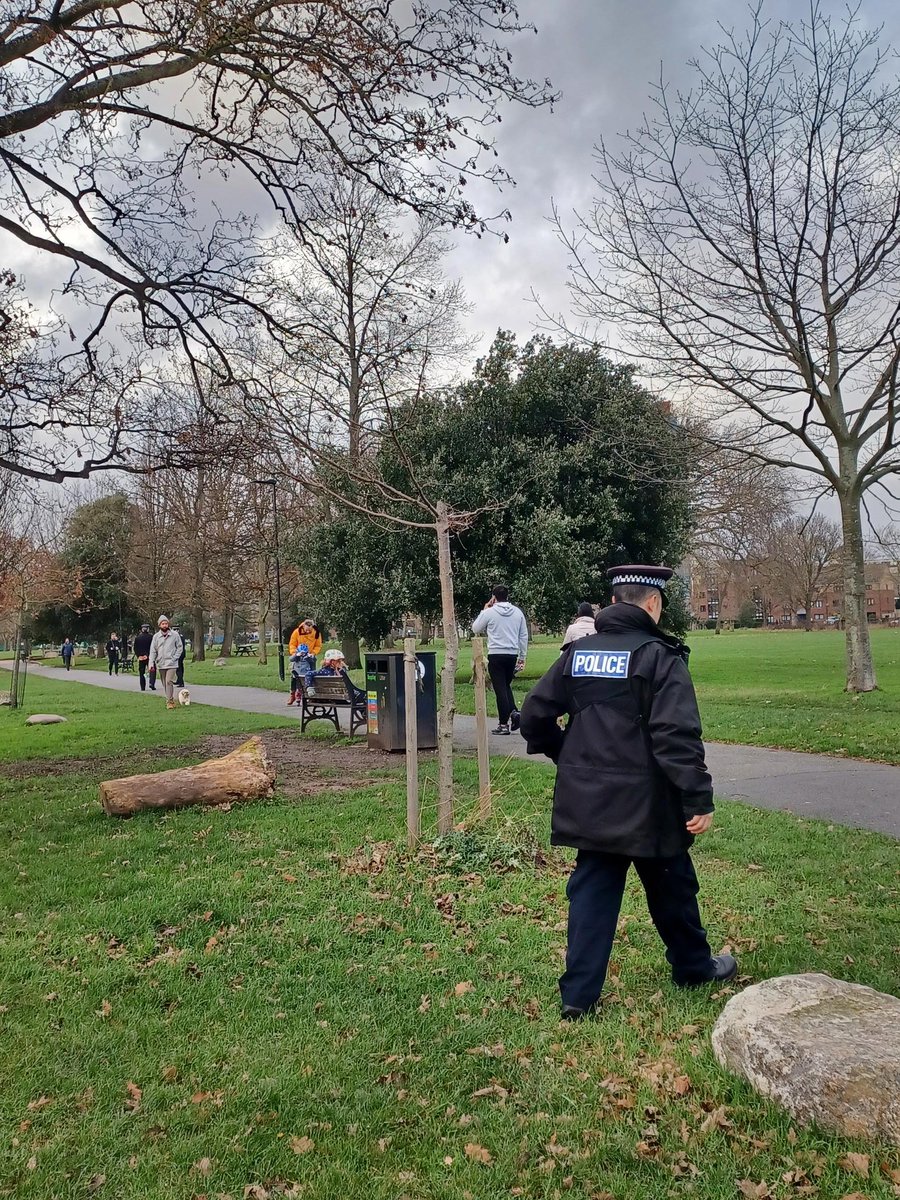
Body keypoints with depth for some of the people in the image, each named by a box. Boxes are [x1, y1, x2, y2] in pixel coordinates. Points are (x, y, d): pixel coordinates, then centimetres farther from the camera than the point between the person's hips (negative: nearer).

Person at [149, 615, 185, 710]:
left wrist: (175, 658, -7)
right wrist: (151, 664, -6)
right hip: (160, 664, 3)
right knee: (164, 684, 9)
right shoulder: (156, 636, 3)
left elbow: (180, 647, 5)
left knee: (169, 682, -14)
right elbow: (153, 651, 2)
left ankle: (169, 701, -10)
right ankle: (171, 700, 21)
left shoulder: (175, 634, -2)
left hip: (171, 664, -3)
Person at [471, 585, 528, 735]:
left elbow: (475, 629, 9)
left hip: (496, 655, -4)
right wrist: (522, 657, 16)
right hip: (512, 655, 4)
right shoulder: (518, 612, 5)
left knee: (500, 689, 1)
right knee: (506, 686, 21)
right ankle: (514, 712, 1)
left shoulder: (489, 612, -6)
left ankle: (504, 724, 3)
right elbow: (524, 636, 8)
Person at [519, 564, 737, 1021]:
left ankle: (578, 996, 12)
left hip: (587, 802, 4)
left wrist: (569, 756, 18)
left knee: (591, 892, 11)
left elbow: (534, 716, 5)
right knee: (671, 888, 17)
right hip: (646, 805, -4)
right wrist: (699, 799, -16)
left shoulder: (577, 652, 3)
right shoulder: (660, 656, -13)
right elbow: (678, 736, -21)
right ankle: (693, 968, 38)